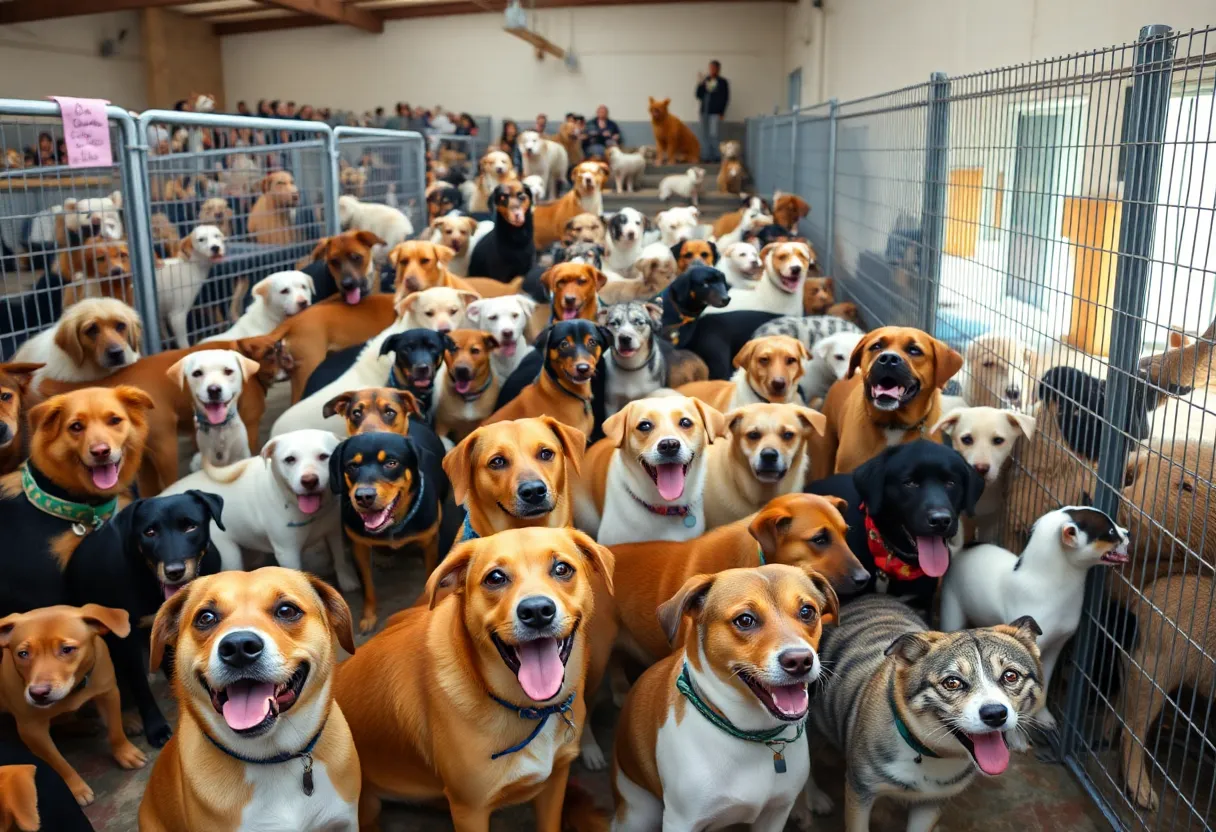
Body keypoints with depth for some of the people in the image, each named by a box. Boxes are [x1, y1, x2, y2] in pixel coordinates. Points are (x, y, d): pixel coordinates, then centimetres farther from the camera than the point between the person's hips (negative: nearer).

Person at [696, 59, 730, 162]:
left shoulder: (723, 82, 1)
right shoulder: (705, 80, 12)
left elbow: (725, 98, -3)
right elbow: (699, 96, 11)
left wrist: (721, 113, -11)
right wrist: (700, 85, -3)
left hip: (715, 112, -5)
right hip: (704, 111, 5)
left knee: (714, 135, -12)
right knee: (704, 136, 4)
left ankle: (717, 157, -7)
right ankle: (706, 157, 8)